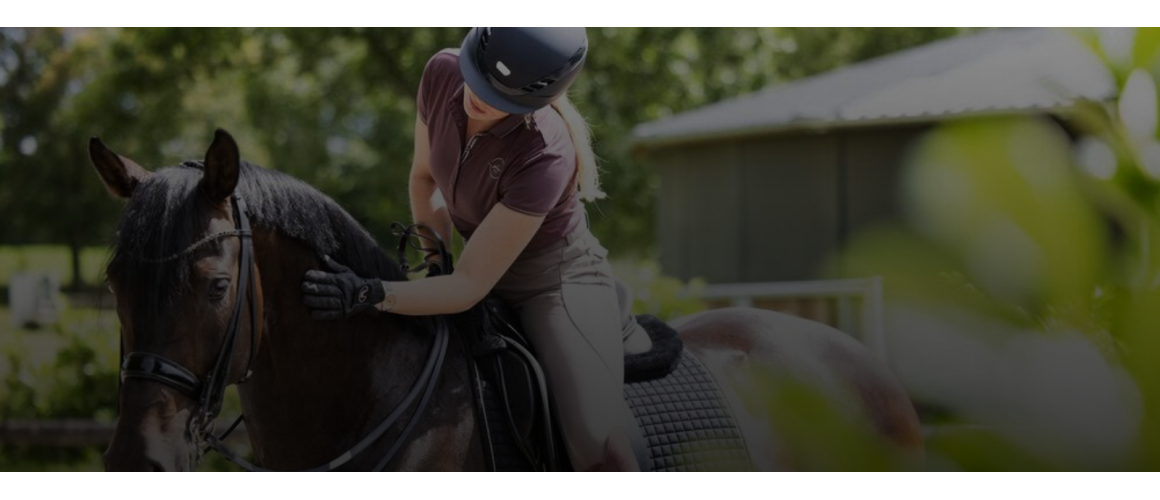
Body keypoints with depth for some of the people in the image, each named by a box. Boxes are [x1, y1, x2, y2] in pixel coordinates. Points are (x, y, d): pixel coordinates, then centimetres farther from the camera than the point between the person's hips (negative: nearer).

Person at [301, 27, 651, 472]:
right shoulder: (442, 74, -15)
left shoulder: (545, 156, -32)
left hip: (558, 282, -7)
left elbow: (470, 286, -28)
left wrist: (372, 296, -37)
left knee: (595, 443, -30)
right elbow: (424, 176, 6)